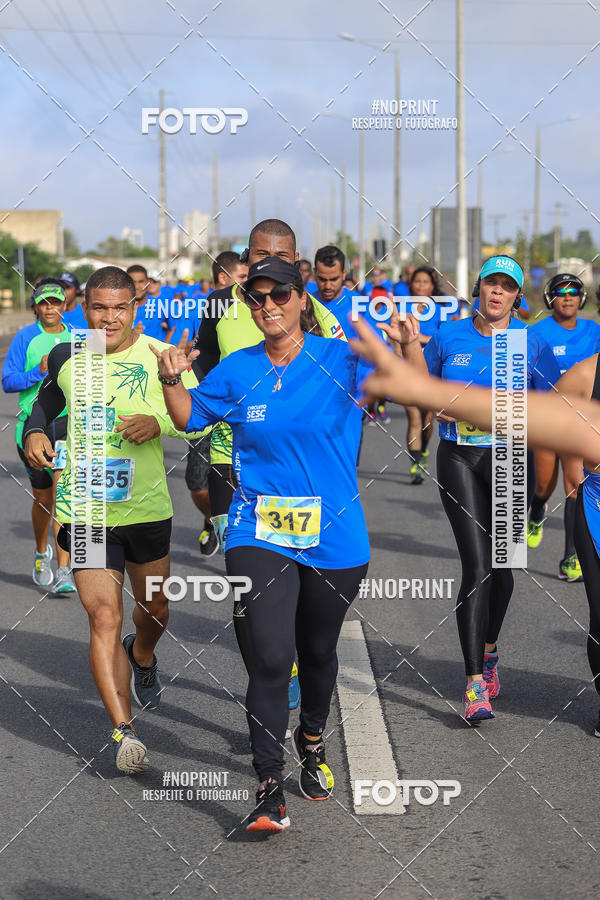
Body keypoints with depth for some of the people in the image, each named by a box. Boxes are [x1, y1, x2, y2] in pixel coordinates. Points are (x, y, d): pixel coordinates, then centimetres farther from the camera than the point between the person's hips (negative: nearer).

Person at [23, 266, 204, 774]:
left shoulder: (159, 356, -5)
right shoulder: (65, 357, 3)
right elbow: (46, 403, 22)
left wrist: (159, 422, -23)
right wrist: (35, 433, 2)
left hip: (148, 509, 1)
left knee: (155, 609, 19)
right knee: (105, 617, -11)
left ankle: (142, 658, 54)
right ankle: (124, 732, -10)